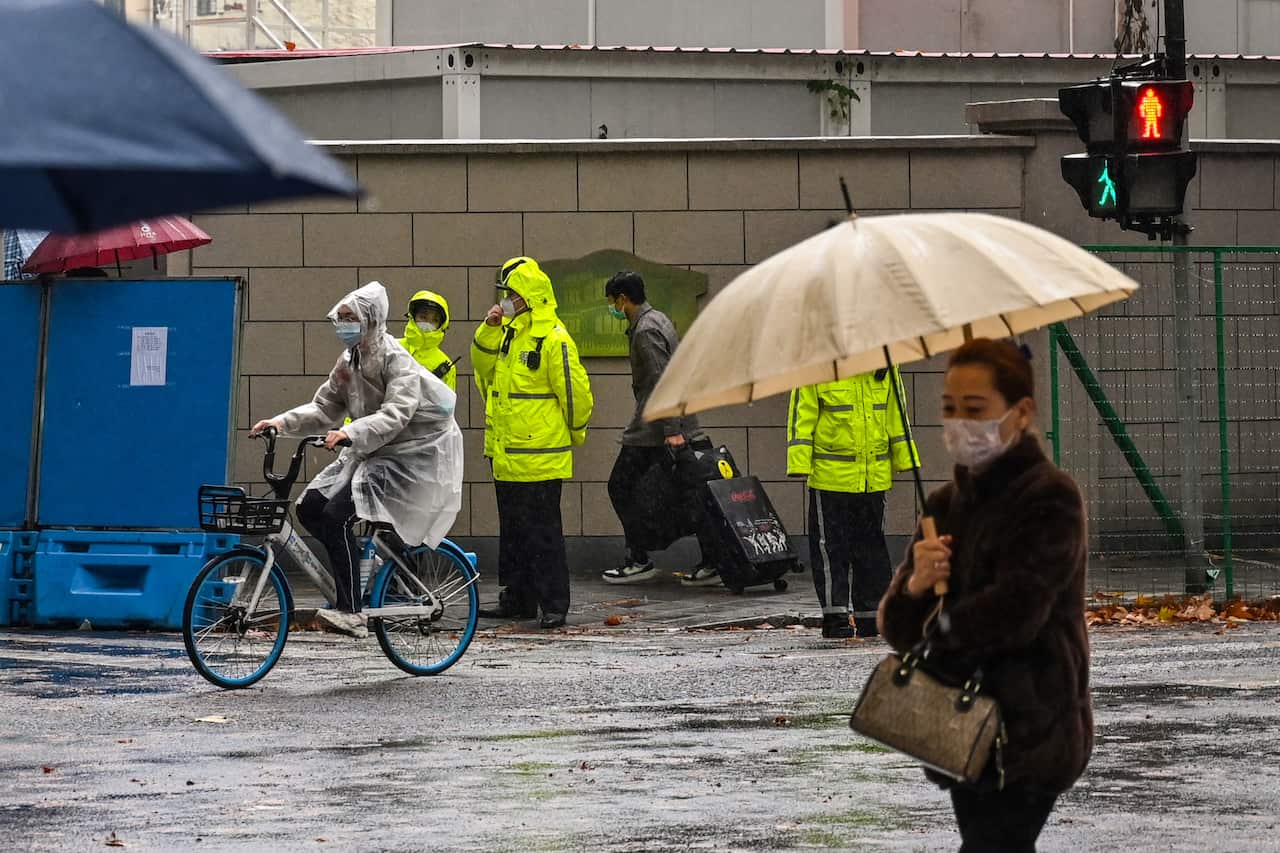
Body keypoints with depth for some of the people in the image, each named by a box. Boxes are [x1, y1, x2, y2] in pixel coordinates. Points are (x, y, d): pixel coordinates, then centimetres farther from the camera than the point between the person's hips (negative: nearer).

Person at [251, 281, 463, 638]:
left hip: (410, 454, -9)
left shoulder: (397, 361, -17)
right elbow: (325, 408, 8)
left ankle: (350, 611, -24)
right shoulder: (349, 361, 9)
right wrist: (282, 423, -7)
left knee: (337, 515, -24)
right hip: (369, 453, 9)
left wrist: (352, 433, -47)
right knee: (310, 508, -4)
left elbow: (395, 415, -31)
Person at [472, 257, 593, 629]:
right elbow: (484, 367, 19)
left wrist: (575, 431, 2)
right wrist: (489, 330, 4)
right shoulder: (509, 333, 11)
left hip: (539, 456, -9)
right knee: (512, 529, 14)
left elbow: (576, 392, -12)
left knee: (542, 531, -5)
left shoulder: (553, 339, -15)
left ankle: (554, 605, 0)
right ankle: (516, 600, 22)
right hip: (505, 455, 9)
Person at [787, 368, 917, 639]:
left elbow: (895, 414, 15)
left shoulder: (884, 370, 6)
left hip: (874, 477, 4)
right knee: (831, 546, -2)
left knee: (871, 546, 11)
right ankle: (835, 617, 3)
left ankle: (871, 616, 19)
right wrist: (800, 465, -13)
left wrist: (904, 460, 14)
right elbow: (801, 416, -7)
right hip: (830, 476, -4)